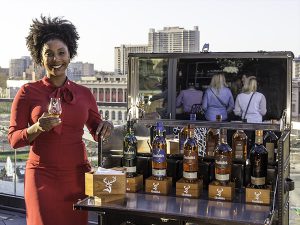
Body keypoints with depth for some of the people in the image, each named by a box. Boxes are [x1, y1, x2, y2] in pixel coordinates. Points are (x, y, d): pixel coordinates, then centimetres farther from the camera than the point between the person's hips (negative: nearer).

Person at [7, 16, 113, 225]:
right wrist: (38, 128, -21)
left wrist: (105, 128, -5)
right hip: (43, 176, -2)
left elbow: (96, 132, 17)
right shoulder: (28, 92, -3)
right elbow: (13, 139, -2)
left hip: (78, 176, 3)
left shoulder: (84, 94, 5)